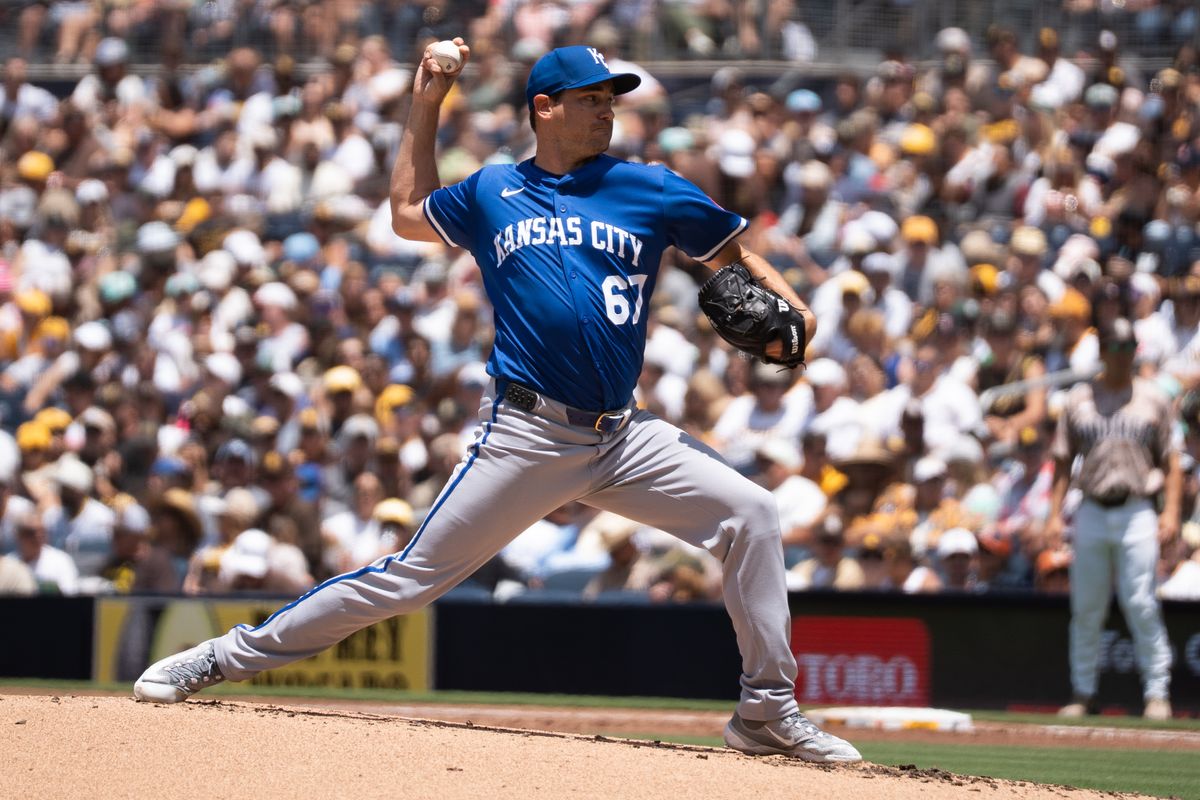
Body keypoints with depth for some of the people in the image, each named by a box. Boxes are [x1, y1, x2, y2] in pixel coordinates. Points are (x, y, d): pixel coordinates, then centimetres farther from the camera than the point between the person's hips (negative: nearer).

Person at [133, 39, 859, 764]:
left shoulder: (648, 189, 9)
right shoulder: (492, 194, 12)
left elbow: (734, 251, 15)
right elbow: (408, 214, 29)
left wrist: (786, 308, -4)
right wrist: (426, 108, 26)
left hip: (623, 439, 2)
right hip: (525, 438, -2)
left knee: (752, 514, -13)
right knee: (413, 574, -6)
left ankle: (770, 712, -3)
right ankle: (225, 658, 3)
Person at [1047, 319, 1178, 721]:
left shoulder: (1153, 399, 7)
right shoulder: (1079, 399, 10)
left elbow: (1170, 460, 7)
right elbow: (1063, 460, 11)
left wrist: (1171, 511, -4)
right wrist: (1055, 514, 2)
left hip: (1137, 513, -2)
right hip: (1091, 514, 2)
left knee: (1140, 603, -9)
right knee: (1085, 608, 4)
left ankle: (1157, 691, -3)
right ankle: (1084, 692, 13)